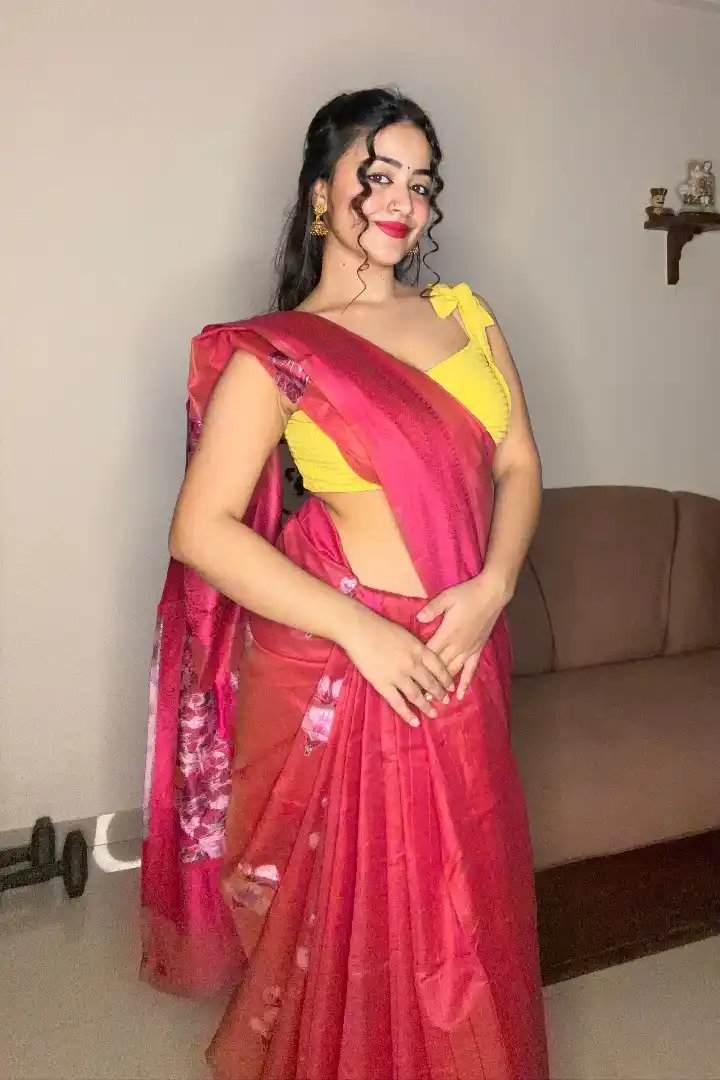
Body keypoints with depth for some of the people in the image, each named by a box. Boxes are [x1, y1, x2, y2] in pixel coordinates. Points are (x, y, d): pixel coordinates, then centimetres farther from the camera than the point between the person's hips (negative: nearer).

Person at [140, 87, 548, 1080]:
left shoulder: (464, 314, 8)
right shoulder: (274, 354, -8)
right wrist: (361, 630, -19)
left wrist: (491, 588, -11)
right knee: (348, 909, 12)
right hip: (338, 671, -5)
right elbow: (202, 530, -15)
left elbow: (518, 465, 7)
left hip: (460, 656, 5)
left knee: (460, 899, 20)